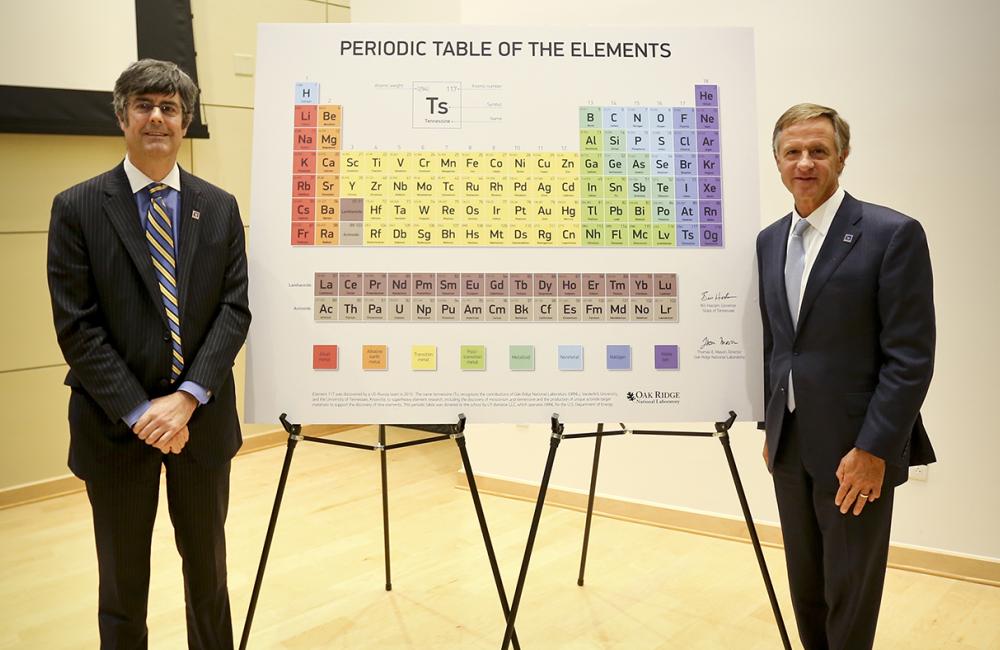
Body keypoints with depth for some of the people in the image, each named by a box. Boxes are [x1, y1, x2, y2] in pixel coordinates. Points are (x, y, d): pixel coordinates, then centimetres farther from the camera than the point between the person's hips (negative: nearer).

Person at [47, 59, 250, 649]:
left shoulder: (220, 208, 4)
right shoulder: (78, 207, -3)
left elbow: (235, 309, -2)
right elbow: (76, 326, -8)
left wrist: (188, 397, -13)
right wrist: (139, 411, -14)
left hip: (202, 418, 2)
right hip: (116, 422, -2)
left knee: (208, 568, 17)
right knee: (123, 583, 13)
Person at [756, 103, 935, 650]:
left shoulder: (893, 234, -11)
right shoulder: (770, 240, 8)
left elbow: (911, 356, -14)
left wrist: (873, 449, -17)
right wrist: (772, 427, 14)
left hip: (856, 448, -6)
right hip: (791, 447, 6)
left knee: (850, 594, 6)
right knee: (804, 587, 16)